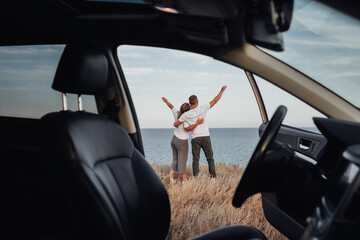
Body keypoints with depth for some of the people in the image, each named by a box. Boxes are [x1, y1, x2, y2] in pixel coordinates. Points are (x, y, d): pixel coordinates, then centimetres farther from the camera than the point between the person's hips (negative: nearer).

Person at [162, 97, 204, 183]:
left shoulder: (177, 114, -1)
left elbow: (171, 106, 16)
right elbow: (188, 128, -32)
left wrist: (166, 101, 33)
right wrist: (197, 123, -34)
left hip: (174, 139, 7)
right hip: (182, 142, -7)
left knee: (175, 160, 17)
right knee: (182, 161, -5)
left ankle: (171, 176, 17)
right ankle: (183, 180, -5)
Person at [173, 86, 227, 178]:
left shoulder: (186, 114, -3)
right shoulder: (202, 108, -6)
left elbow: (175, 124, 3)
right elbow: (215, 101, 0)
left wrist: (180, 125, 27)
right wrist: (222, 90, 12)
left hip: (195, 138, 0)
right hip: (205, 137, 0)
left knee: (196, 159, 6)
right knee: (210, 158, 11)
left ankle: (195, 177, -2)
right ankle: (213, 175, 6)